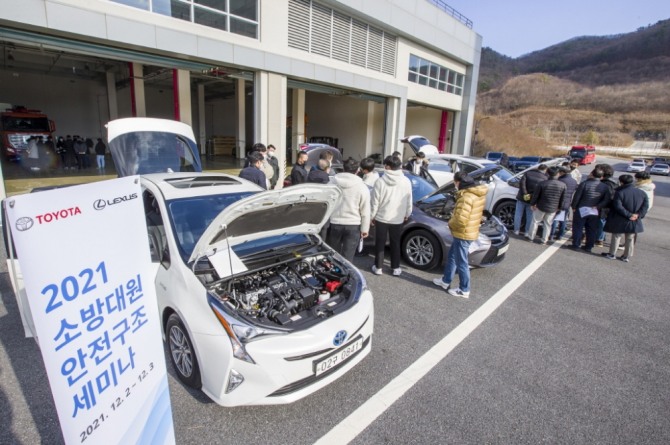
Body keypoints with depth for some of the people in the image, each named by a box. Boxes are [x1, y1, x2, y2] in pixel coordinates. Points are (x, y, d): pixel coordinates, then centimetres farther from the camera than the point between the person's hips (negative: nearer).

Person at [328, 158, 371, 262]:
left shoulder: (332, 182, 0)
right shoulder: (362, 187, -6)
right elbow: (365, 211, -5)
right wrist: (365, 229, 3)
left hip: (334, 223, 2)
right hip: (353, 226, -2)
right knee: (347, 257, 4)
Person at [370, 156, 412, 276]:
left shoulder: (380, 181, -13)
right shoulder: (406, 182, -6)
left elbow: (375, 202, -9)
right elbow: (409, 201, 2)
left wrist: (372, 215, 4)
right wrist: (407, 214, 17)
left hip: (381, 218, -2)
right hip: (398, 219, 2)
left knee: (380, 243, 11)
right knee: (395, 243, 15)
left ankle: (378, 267, 17)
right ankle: (396, 268, 22)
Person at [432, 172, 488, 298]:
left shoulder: (467, 197, -27)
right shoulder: (478, 193, 6)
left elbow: (460, 220, -31)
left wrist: (450, 223, -10)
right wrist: (453, 221, 15)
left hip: (463, 234, -10)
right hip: (469, 232, 10)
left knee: (461, 262, 5)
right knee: (451, 256, 22)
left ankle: (464, 290, 19)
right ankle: (446, 281, 36)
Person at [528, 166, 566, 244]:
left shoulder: (542, 183, -15)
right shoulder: (563, 185, -6)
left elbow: (535, 195, -8)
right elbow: (562, 199, 3)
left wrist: (532, 204, 5)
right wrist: (559, 207, 15)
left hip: (540, 207, -2)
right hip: (553, 209, 2)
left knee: (535, 221, 14)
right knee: (548, 224, 14)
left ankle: (531, 237, 22)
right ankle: (544, 240, 20)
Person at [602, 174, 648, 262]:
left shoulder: (619, 193, -15)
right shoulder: (642, 193, 3)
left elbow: (618, 207, -21)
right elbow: (645, 206, 0)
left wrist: (629, 215, -16)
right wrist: (639, 215, -6)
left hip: (620, 221, -4)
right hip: (634, 222, 5)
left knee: (616, 237, 10)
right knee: (630, 239, 15)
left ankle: (612, 254, 18)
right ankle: (627, 257, 22)